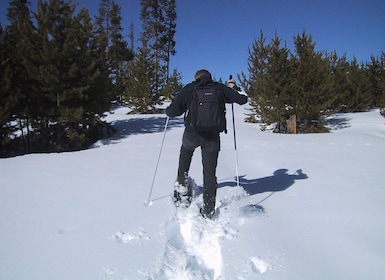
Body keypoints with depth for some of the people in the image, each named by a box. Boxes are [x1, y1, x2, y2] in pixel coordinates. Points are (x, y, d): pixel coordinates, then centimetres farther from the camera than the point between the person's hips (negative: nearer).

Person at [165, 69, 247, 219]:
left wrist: (168, 110, 24)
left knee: (186, 150, 35)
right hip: (212, 137, 0)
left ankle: (182, 183, 29)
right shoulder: (219, 88, 7)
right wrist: (233, 88, 26)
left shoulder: (188, 89, 5)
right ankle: (208, 209, 15)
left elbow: (172, 112, 0)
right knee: (210, 172, 9)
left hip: (192, 134, 0)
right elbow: (242, 99, 8)